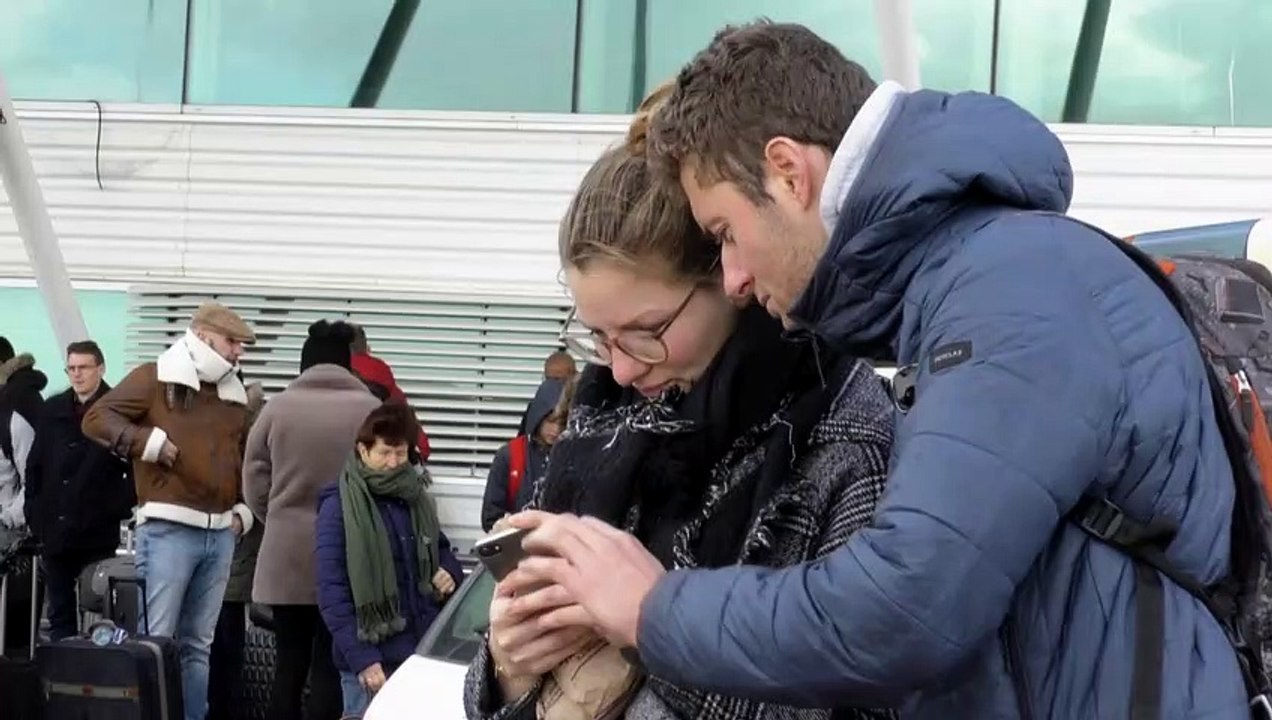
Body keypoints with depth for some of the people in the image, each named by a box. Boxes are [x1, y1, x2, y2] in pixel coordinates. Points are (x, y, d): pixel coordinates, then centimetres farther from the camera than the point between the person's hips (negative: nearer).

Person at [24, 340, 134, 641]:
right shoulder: (53, 409, 10)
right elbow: (34, 464, 14)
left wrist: (120, 505, -11)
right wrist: (34, 511, 6)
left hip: (98, 532, -5)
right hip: (54, 530, 5)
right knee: (59, 613, 10)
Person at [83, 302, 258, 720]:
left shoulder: (235, 394, 18)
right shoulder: (156, 378, -2)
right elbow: (96, 418, -7)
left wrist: (243, 510, 16)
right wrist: (149, 442, -15)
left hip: (221, 534, 6)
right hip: (169, 529, -6)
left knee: (198, 643, 11)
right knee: (156, 639, -8)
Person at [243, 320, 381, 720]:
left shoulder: (278, 407, 1)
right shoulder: (371, 410, -4)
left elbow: (254, 482, 3)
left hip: (286, 556, 2)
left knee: (289, 663, 10)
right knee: (330, 666, 3)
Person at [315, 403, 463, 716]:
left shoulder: (416, 496, 12)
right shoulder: (339, 506, -5)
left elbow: (440, 547, 28)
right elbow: (331, 593, -10)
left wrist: (450, 570, 3)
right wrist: (361, 658, -18)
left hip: (425, 653, 5)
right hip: (372, 661, -5)